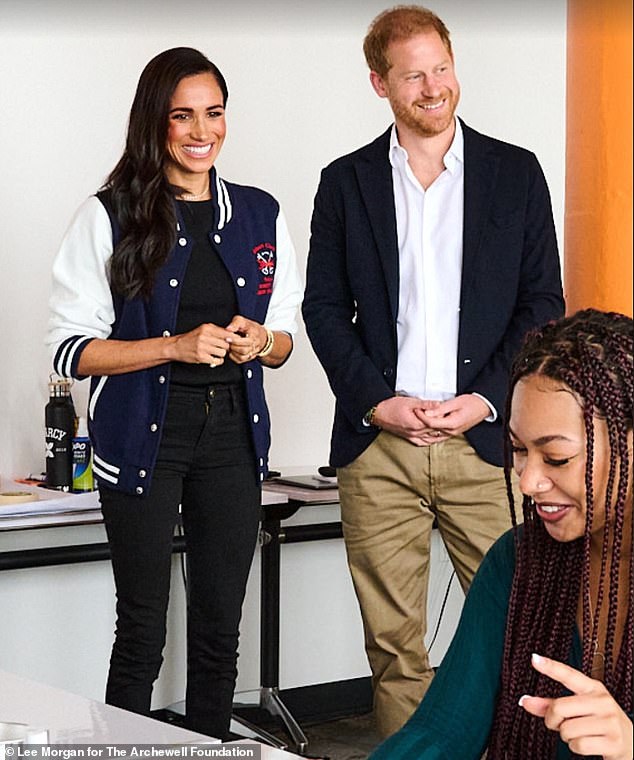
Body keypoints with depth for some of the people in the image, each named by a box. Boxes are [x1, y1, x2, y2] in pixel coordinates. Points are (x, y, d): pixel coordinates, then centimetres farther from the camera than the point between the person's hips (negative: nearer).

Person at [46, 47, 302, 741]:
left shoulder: (260, 214, 9)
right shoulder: (110, 217, -3)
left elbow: (284, 337, 16)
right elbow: (69, 348, -7)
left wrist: (260, 342, -7)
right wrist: (177, 348, -17)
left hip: (231, 435, 4)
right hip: (144, 440, -3)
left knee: (219, 632, 8)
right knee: (142, 633, 1)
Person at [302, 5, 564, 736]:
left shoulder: (515, 173, 7)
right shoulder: (346, 181, 9)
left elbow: (543, 304, 5)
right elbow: (324, 308, 7)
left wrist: (486, 400, -7)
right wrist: (377, 401, -6)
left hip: (484, 436, -1)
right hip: (378, 442, 1)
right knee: (392, 639, 4)